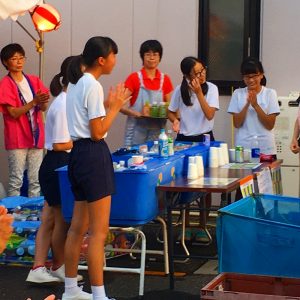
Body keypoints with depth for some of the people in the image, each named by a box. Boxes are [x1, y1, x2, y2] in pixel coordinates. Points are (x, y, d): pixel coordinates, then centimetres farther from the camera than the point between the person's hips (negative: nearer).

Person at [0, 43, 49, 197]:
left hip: (36, 136, 5)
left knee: (35, 179, 7)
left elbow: (44, 108, 7)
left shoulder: (34, 80, 10)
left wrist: (43, 101, -17)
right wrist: (34, 102, -23)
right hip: (17, 138, -5)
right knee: (16, 180, -5)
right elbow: (14, 113, -12)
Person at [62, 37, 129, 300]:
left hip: (78, 154, 10)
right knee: (99, 231, -7)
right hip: (93, 155, -10)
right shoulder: (93, 86, -15)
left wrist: (107, 106, 14)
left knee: (79, 227, 15)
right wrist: (115, 107, -7)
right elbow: (97, 133, -17)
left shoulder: (75, 84, 14)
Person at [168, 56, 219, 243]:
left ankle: (202, 227, 14)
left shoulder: (211, 88, -6)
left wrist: (199, 93, -21)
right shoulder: (180, 90, -2)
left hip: (205, 139, -1)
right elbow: (171, 112, 11)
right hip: (184, 139, 1)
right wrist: (175, 120, -10)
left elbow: (210, 114, -15)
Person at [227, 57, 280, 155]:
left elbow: (270, 125, -5)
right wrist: (247, 104, -15)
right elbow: (237, 124, -3)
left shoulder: (270, 93, 0)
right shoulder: (238, 93, 3)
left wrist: (256, 105, -15)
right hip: (243, 148, 1)